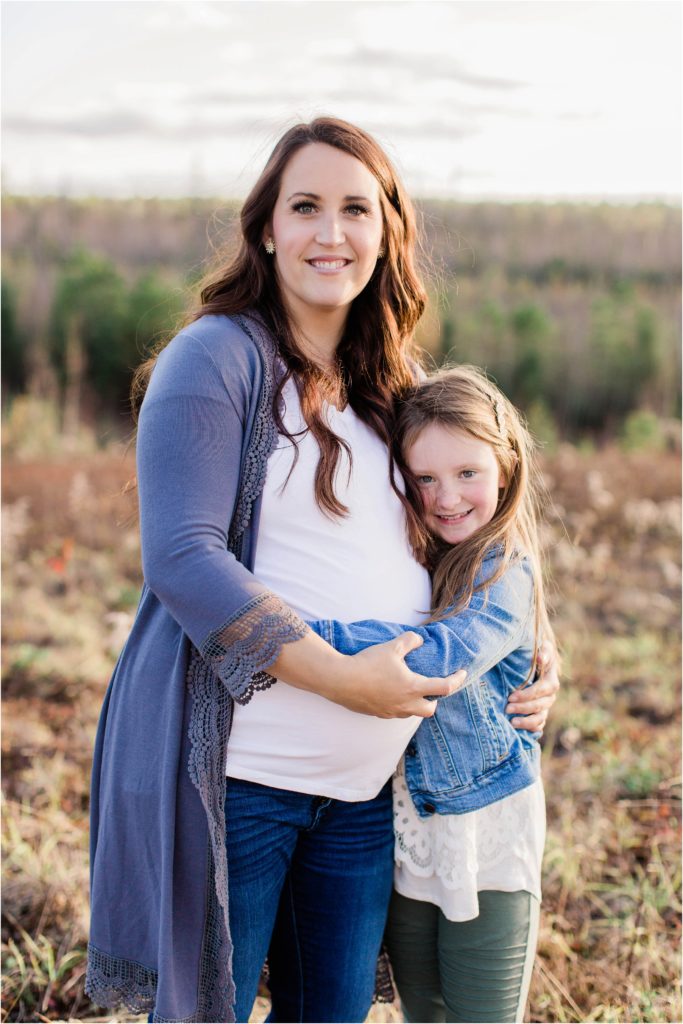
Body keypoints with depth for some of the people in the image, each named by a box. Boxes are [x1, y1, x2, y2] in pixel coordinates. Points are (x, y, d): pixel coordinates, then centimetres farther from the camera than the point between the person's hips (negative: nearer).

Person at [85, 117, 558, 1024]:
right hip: (235, 770, -6)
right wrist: (341, 677, -22)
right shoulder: (215, 358, -7)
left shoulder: (396, 386, 12)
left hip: (369, 780, 6)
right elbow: (181, 559, -16)